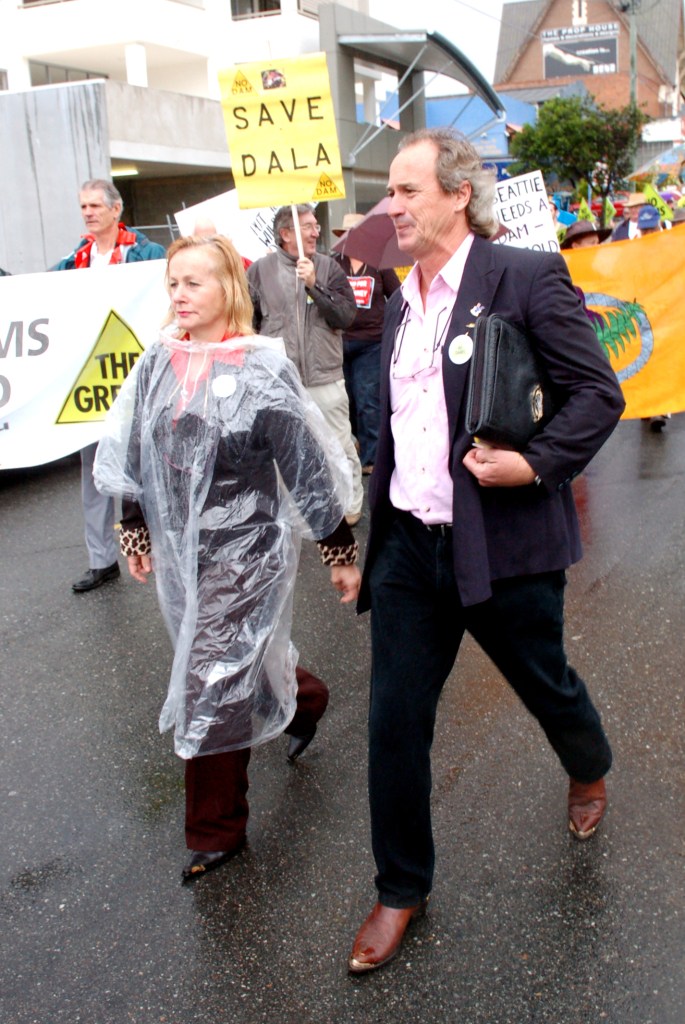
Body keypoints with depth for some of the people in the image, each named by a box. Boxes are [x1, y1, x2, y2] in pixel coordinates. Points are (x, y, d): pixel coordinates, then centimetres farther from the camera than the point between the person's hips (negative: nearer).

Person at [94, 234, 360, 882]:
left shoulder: (262, 369, -12)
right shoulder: (159, 362, 2)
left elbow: (308, 467, -9)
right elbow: (135, 454, 13)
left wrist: (341, 552, -6)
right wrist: (135, 534, 18)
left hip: (246, 549, -5)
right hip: (179, 550, 5)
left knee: (212, 683, -1)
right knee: (239, 663, 18)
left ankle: (215, 830, 19)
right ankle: (303, 699, 51)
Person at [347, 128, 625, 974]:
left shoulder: (526, 277, -9)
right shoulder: (402, 303, 10)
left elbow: (599, 392, -9)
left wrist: (538, 464, -22)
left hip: (503, 546, -5)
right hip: (408, 547, 5)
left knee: (545, 684, 19)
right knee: (394, 722, 5)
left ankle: (589, 770, 54)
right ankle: (401, 889, 24)